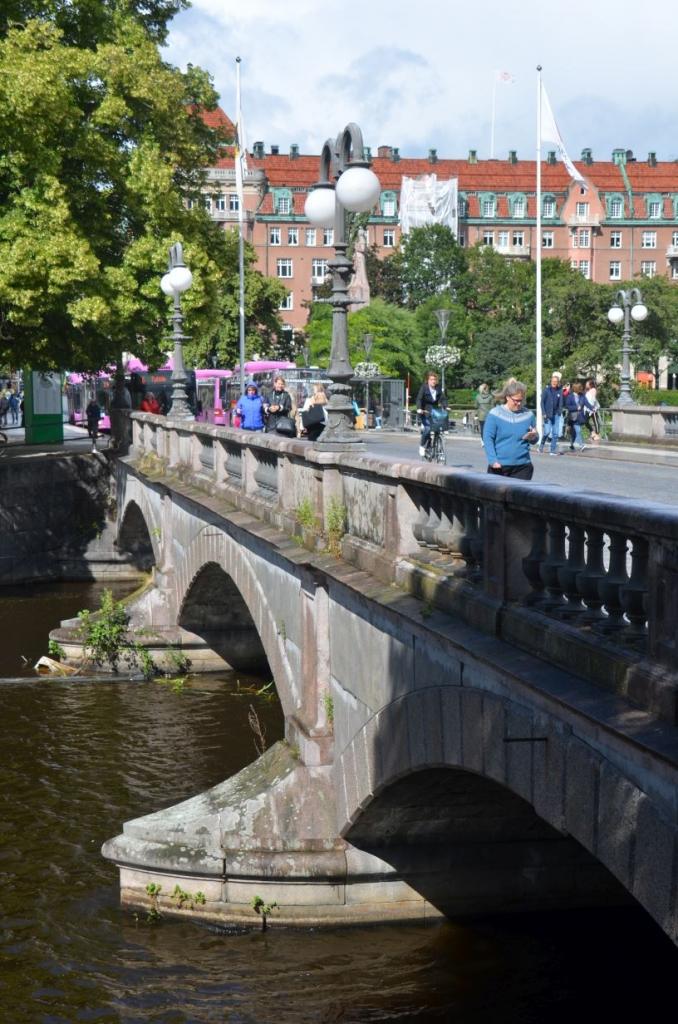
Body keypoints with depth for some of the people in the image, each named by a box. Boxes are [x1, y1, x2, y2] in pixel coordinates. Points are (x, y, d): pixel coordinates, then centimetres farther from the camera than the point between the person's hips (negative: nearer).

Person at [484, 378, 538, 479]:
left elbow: (534, 441, 15)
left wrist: (533, 437, -10)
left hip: (522, 467, 2)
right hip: (499, 467, -2)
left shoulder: (528, 415, 8)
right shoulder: (495, 414, -2)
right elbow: (488, 439, -5)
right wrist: (493, 460, -15)